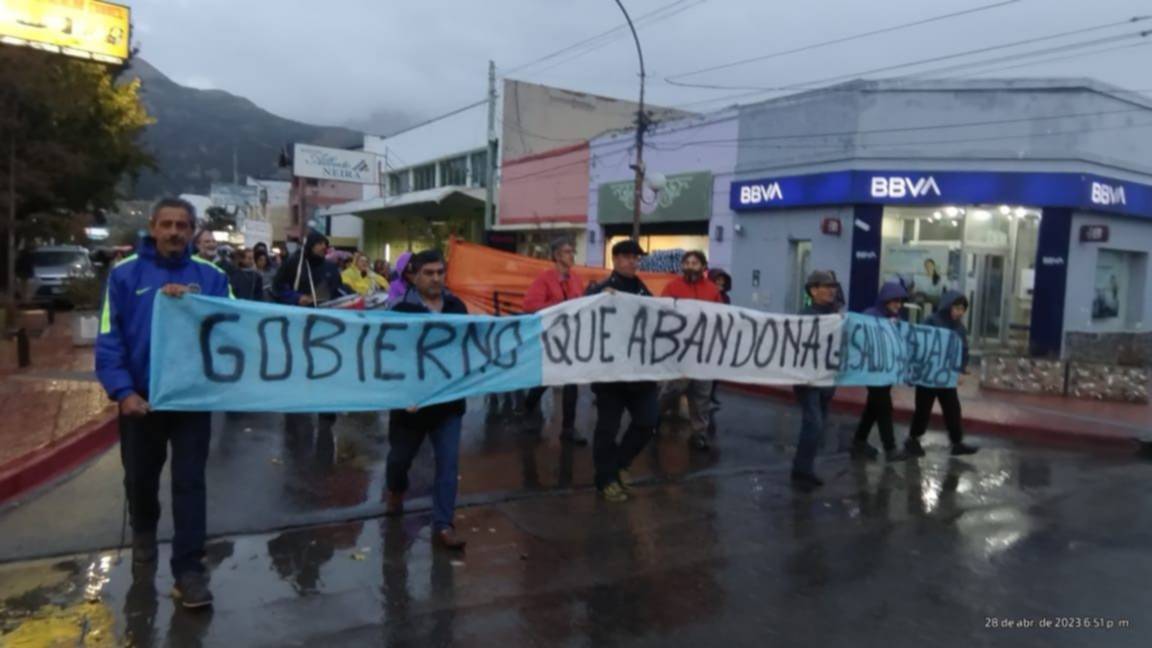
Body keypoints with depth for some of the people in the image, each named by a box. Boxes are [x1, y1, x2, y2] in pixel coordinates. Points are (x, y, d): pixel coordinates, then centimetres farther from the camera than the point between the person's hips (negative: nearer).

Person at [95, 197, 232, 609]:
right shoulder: (124, 274, -3)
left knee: (189, 483, 0)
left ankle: (188, 570, 6)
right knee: (140, 477, 19)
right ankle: (143, 531, 48)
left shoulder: (210, 276, -1)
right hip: (140, 397, 1)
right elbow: (109, 339, -6)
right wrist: (123, 390, -17)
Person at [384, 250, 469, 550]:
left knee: (449, 464, -1)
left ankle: (442, 525, 6)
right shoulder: (401, 310, -12)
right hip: (412, 400, -3)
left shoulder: (457, 307, 3)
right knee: (401, 456, 19)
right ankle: (396, 492, 51)